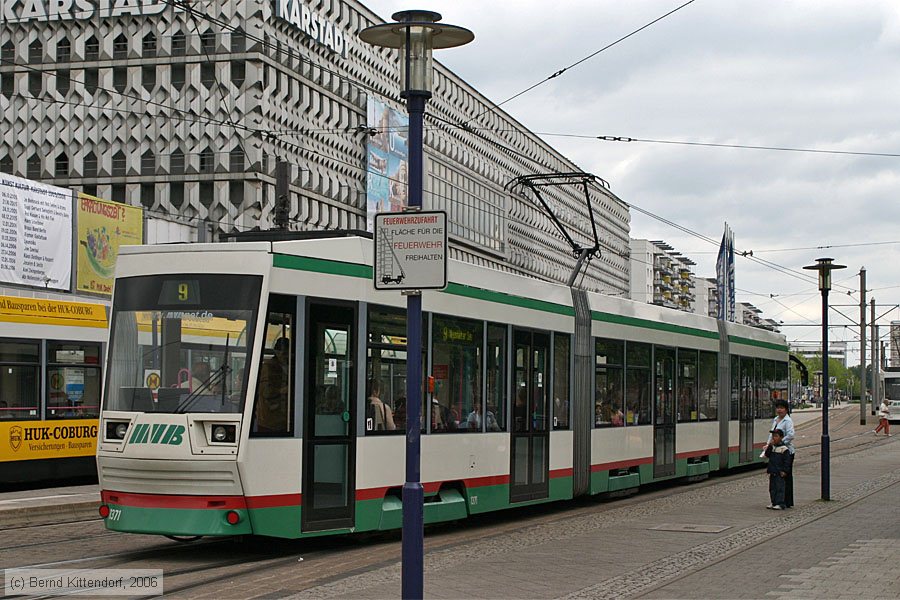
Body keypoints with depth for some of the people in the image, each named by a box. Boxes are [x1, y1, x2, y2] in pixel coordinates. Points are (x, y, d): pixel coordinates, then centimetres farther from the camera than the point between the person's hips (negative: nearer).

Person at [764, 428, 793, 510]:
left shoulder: (784, 449, -9)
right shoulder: (772, 447, 12)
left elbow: (787, 461, -9)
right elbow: (767, 455, 3)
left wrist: (785, 471, -13)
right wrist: (770, 446, -8)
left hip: (780, 473, -7)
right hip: (772, 472, 7)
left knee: (779, 488, -6)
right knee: (772, 488, 11)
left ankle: (780, 504, -5)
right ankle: (774, 502, 18)